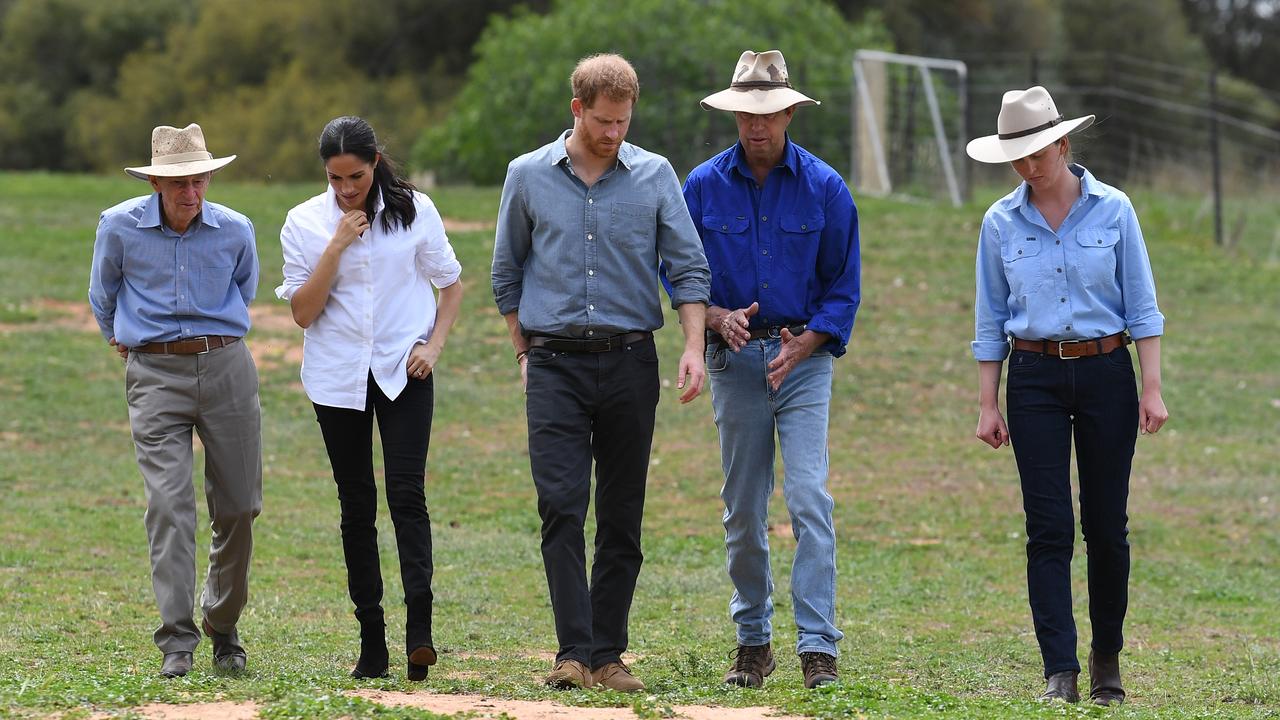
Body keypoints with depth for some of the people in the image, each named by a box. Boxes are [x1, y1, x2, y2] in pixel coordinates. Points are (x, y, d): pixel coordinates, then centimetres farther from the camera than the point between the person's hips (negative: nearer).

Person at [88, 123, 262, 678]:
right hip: (155, 377, -2)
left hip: (225, 367, 2)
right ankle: (176, 641, -14)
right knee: (168, 503, -13)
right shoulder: (119, 227, -2)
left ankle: (223, 628, 23)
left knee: (237, 506, 4)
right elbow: (102, 298, 17)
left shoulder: (236, 231, 2)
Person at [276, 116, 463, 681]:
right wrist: (336, 247, -13)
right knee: (357, 506, 4)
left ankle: (419, 631, -23)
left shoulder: (414, 211, 0)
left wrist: (434, 345, -3)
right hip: (337, 376, 1)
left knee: (407, 493, -15)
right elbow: (302, 312, -5)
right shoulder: (305, 223, 0)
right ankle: (371, 642, 7)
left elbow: (451, 285, 11)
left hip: (403, 372, -1)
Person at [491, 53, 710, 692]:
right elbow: (507, 273, 15)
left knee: (622, 517, 3)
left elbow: (688, 267, 4)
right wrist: (524, 353, 11)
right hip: (556, 364, -1)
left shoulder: (654, 176, 4)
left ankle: (607, 653, 8)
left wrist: (694, 348, -8)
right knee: (561, 506, -13)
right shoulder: (528, 176, 5)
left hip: (629, 362, 1)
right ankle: (573, 652, -14)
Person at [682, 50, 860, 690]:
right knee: (743, 511, 7)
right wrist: (719, 317, -12)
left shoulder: (823, 187, -1)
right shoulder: (703, 186, 3)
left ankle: (819, 648, -14)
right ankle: (752, 642, 19)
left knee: (809, 499, -13)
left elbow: (843, 287, 2)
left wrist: (802, 345, -12)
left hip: (804, 356, -2)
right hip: (735, 359, 2)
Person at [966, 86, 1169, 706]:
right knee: (1048, 528, -6)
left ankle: (1108, 658, 21)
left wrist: (1152, 388, -4)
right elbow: (990, 321, 9)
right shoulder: (1001, 223, 4)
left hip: (1105, 374, -1)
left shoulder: (1112, 210, -1)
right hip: (1035, 380, 1)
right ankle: (1060, 673, -7)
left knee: (1106, 525, 3)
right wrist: (987, 404, 5)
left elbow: (1141, 306, 2)